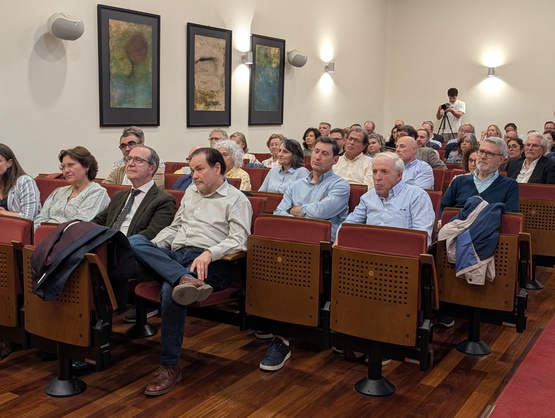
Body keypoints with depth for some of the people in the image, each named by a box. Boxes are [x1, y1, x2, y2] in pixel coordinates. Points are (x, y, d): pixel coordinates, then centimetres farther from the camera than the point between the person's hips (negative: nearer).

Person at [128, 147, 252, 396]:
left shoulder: (237, 200, 4)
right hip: (174, 257, 7)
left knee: (170, 290, -35)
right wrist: (151, 247, 9)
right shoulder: (191, 192, 26)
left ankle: (170, 366, -22)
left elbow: (238, 240, -9)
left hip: (208, 263, -6)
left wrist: (209, 253, -26)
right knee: (134, 241, -21)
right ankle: (185, 280, -42)